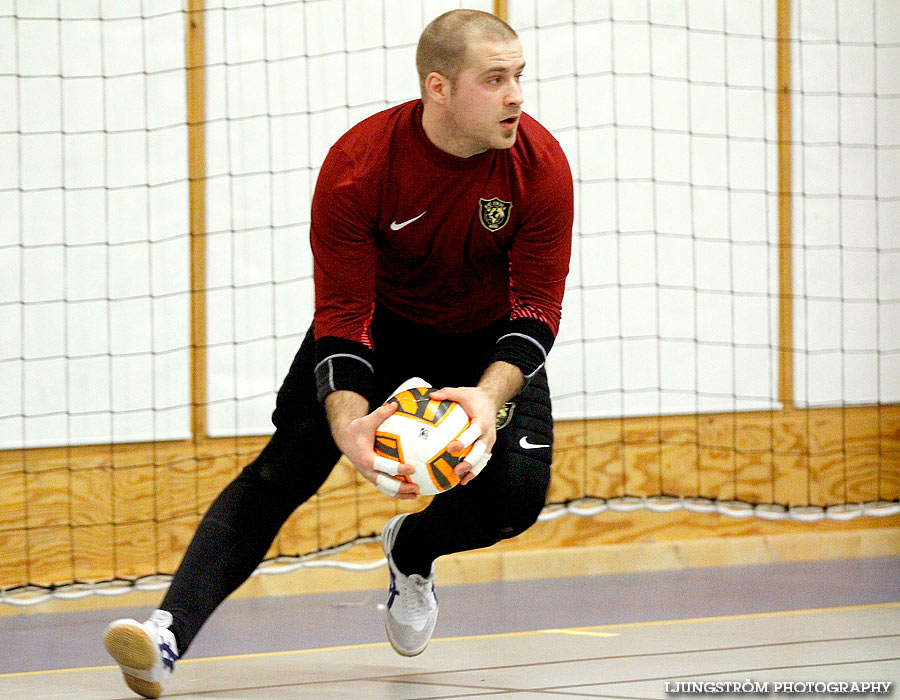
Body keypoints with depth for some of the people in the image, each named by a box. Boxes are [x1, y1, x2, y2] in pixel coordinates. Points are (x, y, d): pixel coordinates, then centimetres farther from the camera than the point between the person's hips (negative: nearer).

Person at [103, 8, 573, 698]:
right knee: (281, 471, -19)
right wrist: (347, 421, -44)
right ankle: (171, 631, -28)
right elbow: (342, 316, -26)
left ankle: (411, 549, 14)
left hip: (489, 343, 1)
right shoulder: (356, 166, -27)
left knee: (519, 490, -20)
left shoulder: (541, 165, -23)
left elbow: (535, 310, -20)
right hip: (379, 325, -1)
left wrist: (490, 395, -40)